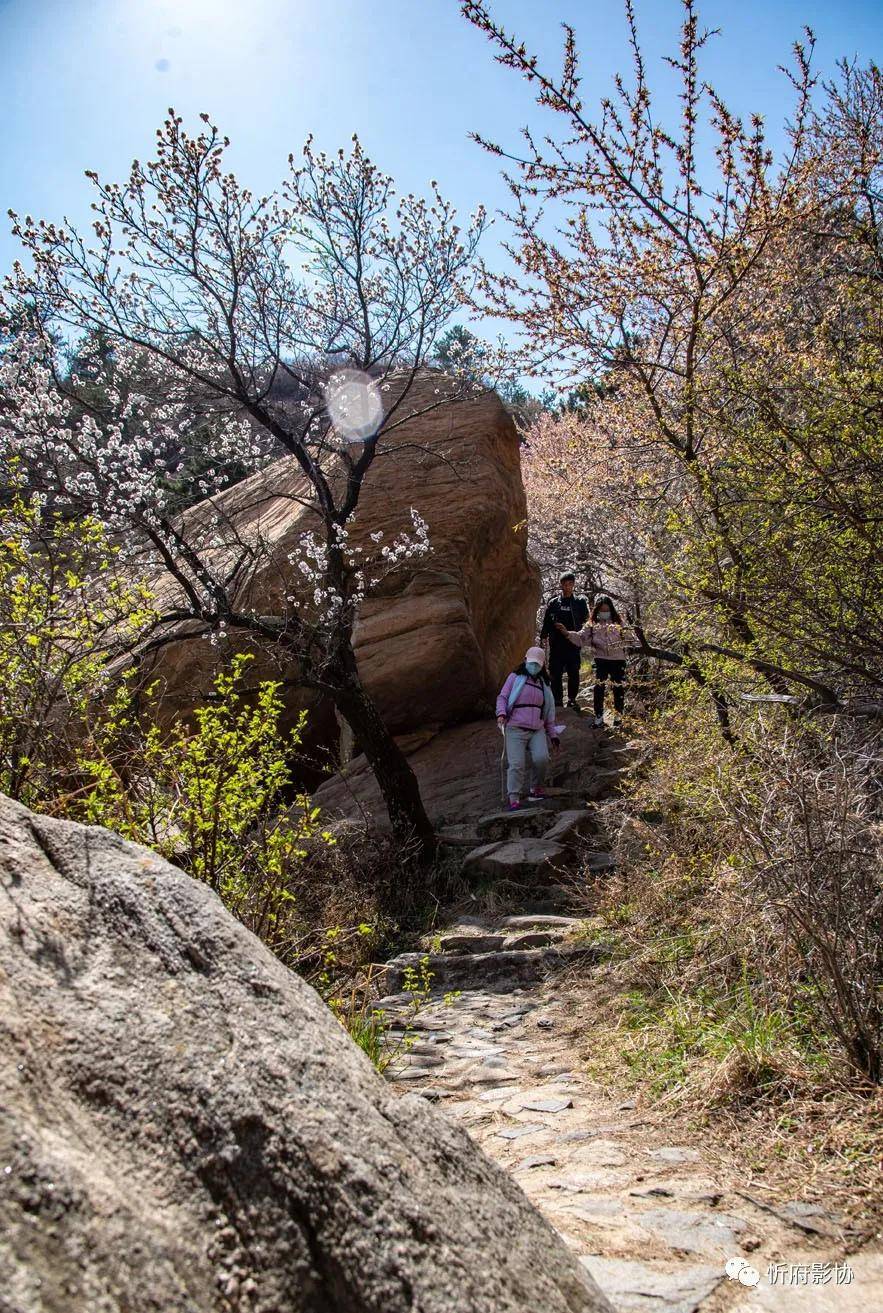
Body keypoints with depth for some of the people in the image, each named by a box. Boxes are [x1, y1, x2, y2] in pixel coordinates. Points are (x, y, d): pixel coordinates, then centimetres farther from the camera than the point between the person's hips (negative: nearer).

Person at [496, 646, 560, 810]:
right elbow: (502, 697, 5)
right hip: (515, 729, -3)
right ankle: (514, 799, -12)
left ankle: (536, 789, 2)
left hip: (537, 730, 3)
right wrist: (501, 713, -15)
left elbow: (548, 712, 24)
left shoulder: (544, 684, 20)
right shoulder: (515, 677, 7)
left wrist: (552, 734, 20)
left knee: (542, 759, -21)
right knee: (516, 764, -15)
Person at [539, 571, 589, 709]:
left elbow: (585, 622, 7)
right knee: (556, 674, 1)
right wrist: (543, 637, 3)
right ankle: (557, 700, 8)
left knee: (574, 674, 1)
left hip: (573, 644, -1)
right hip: (556, 644, 1)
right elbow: (546, 622, 12)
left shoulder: (580, 602, 8)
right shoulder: (554, 603, 10)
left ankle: (572, 699, 11)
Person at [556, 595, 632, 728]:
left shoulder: (618, 624, 7)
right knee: (599, 688, -11)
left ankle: (618, 716, 22)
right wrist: (567, 633, -18)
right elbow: (581, 638, -3)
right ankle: (598, 717, -2)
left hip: (617, 660, 1)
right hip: (601, 659, -1)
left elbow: (625, 641, 8)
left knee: (619, 688, 6)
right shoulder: (592, 625, 6)